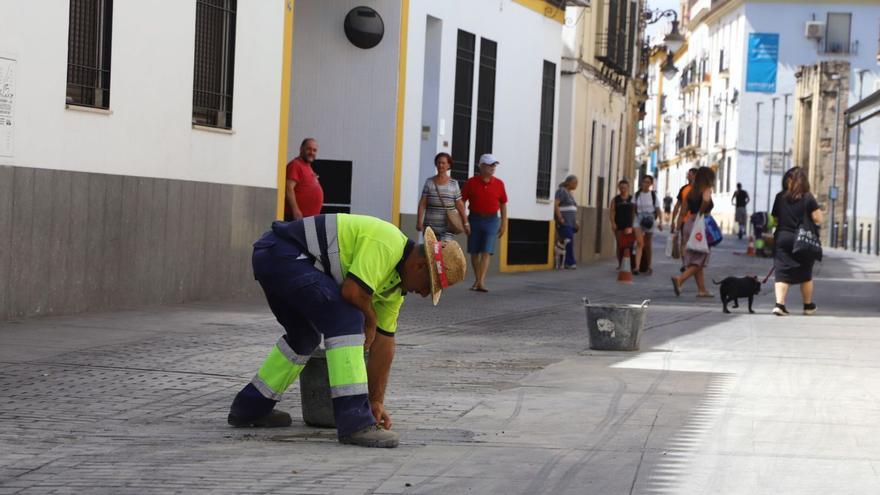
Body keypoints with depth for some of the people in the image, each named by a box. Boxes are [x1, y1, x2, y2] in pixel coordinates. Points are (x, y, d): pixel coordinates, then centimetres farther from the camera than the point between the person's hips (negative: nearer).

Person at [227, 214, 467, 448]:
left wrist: (376, 401, 18)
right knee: (346, 319, -19)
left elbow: (383, 341, 17)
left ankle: (250, 407, 38)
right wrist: (370, 320, -3)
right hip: (281, 253, -11)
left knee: (305, 337, 27)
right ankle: (354, 421, -21)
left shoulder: (395, 282, 15)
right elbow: (352, 291, -24)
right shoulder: (386, 245, -15)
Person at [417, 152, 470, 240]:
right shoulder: (429, 182, 6)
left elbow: (459, 205, 6)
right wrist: (419, 222, -5)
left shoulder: (453, 184, 4)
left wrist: (465, 223, 4)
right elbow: (422, 204, 3)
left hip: (446, 227, -2)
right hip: (430, 226, 2)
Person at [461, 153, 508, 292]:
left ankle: (481, 282, -18)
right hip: (474, 219, 1)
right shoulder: (471, 182, -1)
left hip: (491, 220, -1)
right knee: (474, 252, 7)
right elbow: (462, 202, 3)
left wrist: (503, 224, 5)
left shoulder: (499, 184, 2)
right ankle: (477, 279, 23)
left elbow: (503, 204, 8)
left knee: (486, 252, -11)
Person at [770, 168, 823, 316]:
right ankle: (808, 306, 27)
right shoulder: (808, 198, -7)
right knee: (805, 275, 14)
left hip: (782, 238, 1)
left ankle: (779, 303, -15)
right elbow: (818, 220, -9)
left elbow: (774, 219, 7)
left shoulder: (780, 198, 1)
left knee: (782, 273, 1)